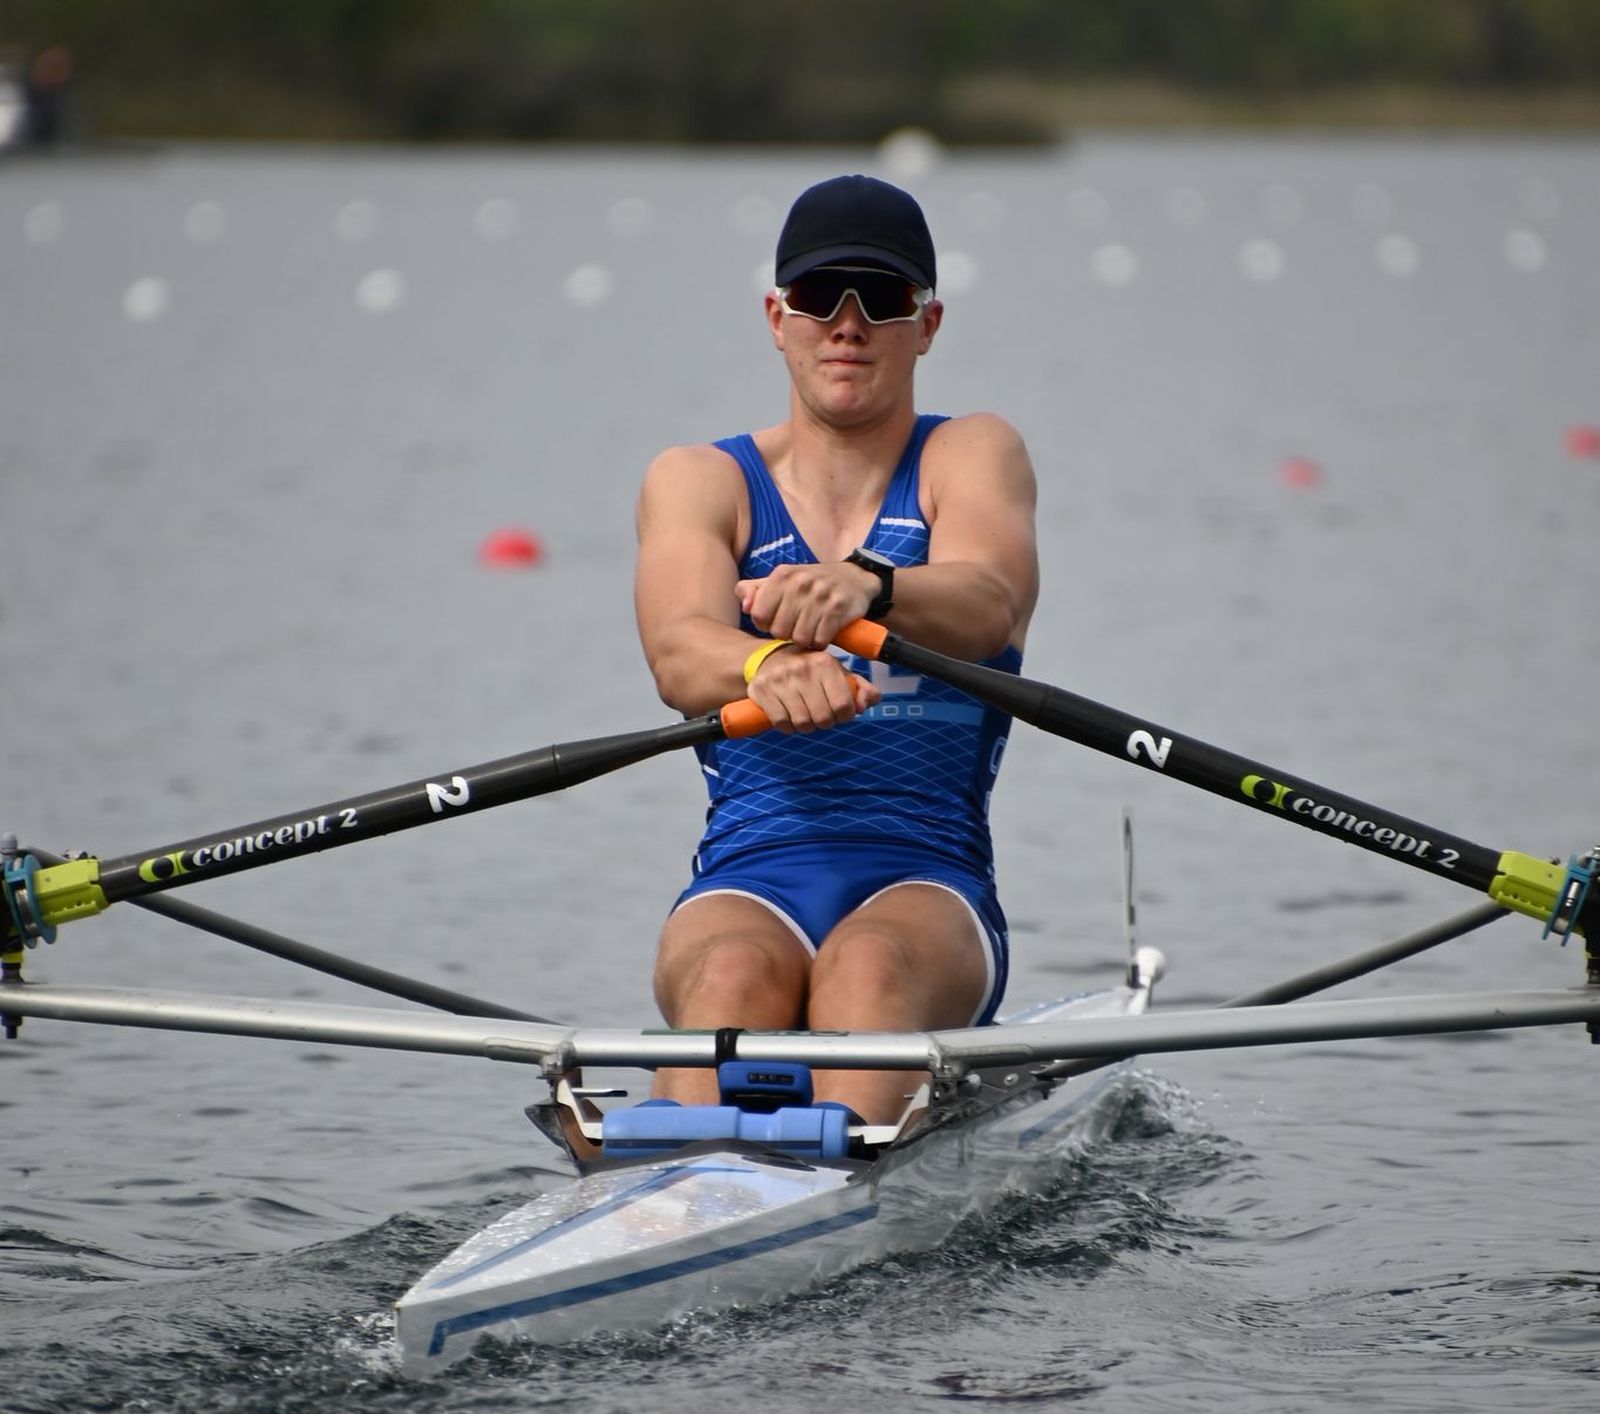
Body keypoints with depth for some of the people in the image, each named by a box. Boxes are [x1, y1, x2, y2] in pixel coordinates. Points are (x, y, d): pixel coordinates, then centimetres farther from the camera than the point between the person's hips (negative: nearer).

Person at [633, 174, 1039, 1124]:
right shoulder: (700, 482, 11)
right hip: (750, 880, 1)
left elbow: (987, 605, -16)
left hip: (930, 882, -1)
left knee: (871, 966, -36)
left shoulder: (972, 457, 9)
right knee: (732, 972, -34)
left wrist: (867, 589, -40)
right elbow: (678, 654, -12)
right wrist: (766, 665, -38)